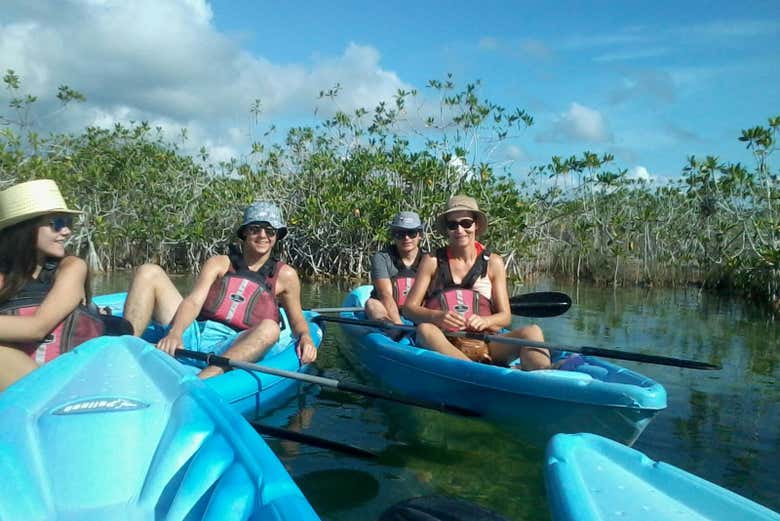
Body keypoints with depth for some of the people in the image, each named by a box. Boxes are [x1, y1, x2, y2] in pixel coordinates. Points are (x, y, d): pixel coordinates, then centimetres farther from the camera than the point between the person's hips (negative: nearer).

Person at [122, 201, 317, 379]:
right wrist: (175, 333, -20)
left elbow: (297, 319, 20)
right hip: (192, 336, 2)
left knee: (269, 329, -35)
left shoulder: (284, 275, 14)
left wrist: (305, 337, -5)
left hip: (232, 347, -2)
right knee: (149, 273, -8)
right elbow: (193, 301, 1)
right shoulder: (219, 263, 15)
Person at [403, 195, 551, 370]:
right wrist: (436, 316, -18)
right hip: (442, 343, -1)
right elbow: (409, 308, 3)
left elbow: (505, 316, 8)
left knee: (532, 332, -22)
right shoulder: (433, 261, 8)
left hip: (484, 342, 2)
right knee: (424, 330, -35)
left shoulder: (493, 262, 11)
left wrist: (484, 321, -15)